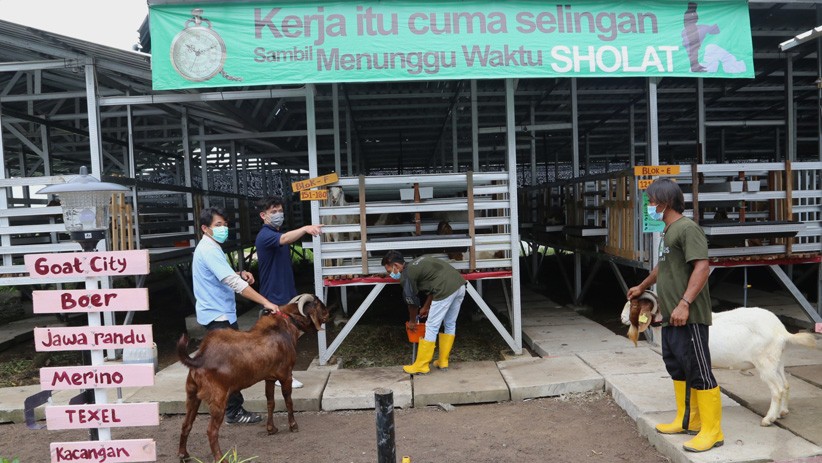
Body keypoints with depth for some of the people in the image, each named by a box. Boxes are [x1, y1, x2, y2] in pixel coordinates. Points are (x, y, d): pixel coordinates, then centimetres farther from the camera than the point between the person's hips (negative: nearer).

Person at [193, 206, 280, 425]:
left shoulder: (212, 248, 13)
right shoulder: (209, 251, -20)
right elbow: (233, 282, -29)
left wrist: (240, 274, 1)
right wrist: (265, 302, -32)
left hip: (221, 314, 10)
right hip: (218, 316, -10)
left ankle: (232, 406, 27)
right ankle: (234, 412, 4)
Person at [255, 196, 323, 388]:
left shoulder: (279, 233, 12)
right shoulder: (265, 236, -19)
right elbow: (284, 239, -41)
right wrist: (305, 228, -58)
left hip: (286, 293, 9)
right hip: (274, 295, -9)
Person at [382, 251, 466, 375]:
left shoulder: (406, 276, 1)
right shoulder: (417, 263, 25)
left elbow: (413, 303, 8)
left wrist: (412, 322, 26)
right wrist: (426, 307, 38)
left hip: (446, 290, -9)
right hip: (460, 285, 9)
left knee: (432, 327, 2)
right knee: (450, 324, 19)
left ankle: (421, 366, 11)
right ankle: (443, 361, 28)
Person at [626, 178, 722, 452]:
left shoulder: (687, 228, -13)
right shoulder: (668, 231, 17)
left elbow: (702, 268, -23)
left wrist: (684, 304, -28)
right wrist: (642, 287, 45)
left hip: (688, 316, -10)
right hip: (671, 316, 10)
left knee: (698, 371, -4)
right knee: (677, 367, 16)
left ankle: (712, 431, 6)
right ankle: (687, 420, 28)